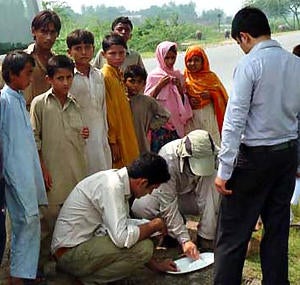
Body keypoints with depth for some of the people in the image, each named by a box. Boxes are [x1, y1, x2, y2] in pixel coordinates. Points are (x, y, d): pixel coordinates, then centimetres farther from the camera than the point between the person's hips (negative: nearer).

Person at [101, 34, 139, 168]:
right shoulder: (105, 76, -15)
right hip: (116, 138, -9)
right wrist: (112, 141, -17)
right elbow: (106, 113, -17)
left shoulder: (119, 75, 11)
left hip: (125, 136, 9)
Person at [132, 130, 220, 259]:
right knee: (139, 206, -34)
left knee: (212, 179, -30)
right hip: (166, 197, -2)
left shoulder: (213, 154, -24)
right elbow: (168, 205, -34)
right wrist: (184, 240, -38)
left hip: (192, 197, 2)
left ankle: (206, 237, -23)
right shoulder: (167, 159, -34)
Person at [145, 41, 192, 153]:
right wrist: (159, 85, -12)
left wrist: (179, 87, -6)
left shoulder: (178, 75, 9)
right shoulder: (153, 75, -1)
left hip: (176, 123, 3)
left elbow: (184, 102, 11)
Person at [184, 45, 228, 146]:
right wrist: (188, 101, -13)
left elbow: (222, 97, 3)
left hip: (209, 119, 0)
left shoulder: (211, 77, 3)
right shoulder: (184, 78, 4)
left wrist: (211, 95, -16)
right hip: (191, 120, 1)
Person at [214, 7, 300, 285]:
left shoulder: (250, 64, -13)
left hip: (255, 155, -7)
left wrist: (224, 170, -13)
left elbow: (235, 120, -16)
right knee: (277, 228, 15)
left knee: (233, 232, 1)